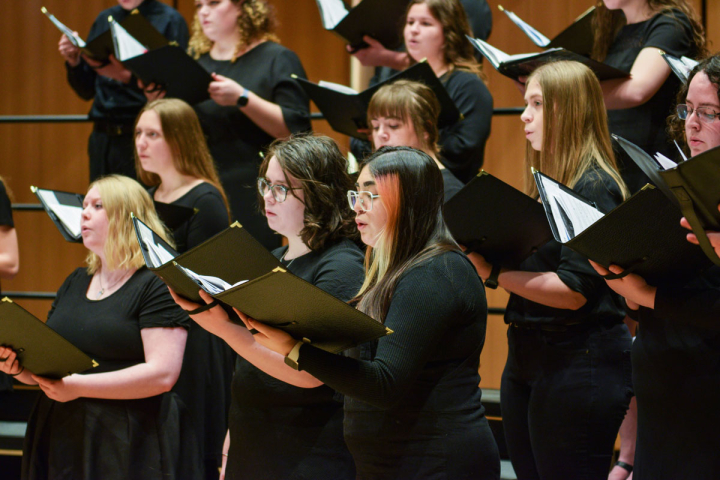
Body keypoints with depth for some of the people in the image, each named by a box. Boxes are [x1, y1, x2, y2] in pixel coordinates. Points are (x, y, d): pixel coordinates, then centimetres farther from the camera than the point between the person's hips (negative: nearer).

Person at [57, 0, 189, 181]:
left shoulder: (171, 21, -2)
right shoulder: (104, 20, 15)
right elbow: (86, 91, 16)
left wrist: (128, 77, -25)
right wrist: (73, 62, -2)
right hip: (103, 138, 5)